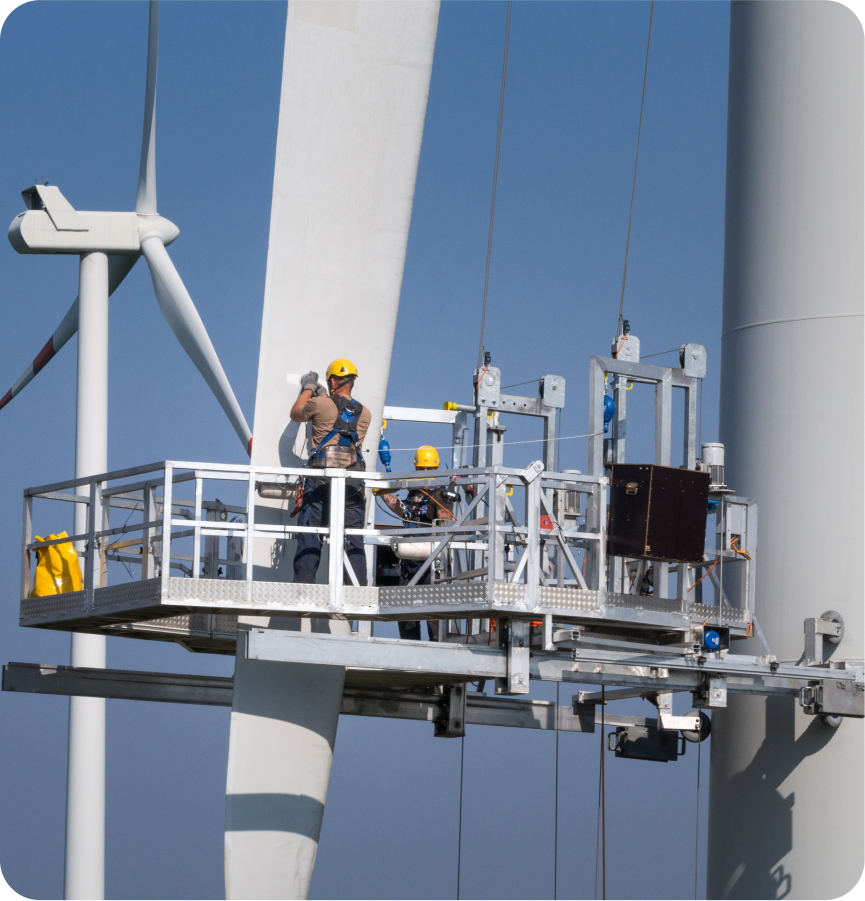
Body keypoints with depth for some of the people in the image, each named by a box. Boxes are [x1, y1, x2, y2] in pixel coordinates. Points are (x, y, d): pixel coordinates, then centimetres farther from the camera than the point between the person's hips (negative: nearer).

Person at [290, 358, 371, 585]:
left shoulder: (320, 405, -1)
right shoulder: (364, 414, 11)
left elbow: (296, 414, 19)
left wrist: (308, 389, 35)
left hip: (321, 480, -3)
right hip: (353, 482, 3)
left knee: (309, 538, 1)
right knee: (353, 539, 3)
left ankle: (303, 586, -5)